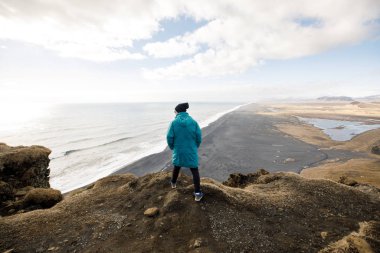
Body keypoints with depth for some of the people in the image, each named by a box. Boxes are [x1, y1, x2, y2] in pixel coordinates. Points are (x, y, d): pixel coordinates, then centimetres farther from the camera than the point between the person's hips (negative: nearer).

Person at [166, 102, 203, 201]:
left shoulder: (174, 122, -10)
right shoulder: (193, 122, -8)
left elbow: (169, 137, -9)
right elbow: (199, 136, -6)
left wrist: (172, 147, 10)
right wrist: (195, 147, 11)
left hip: (178, 150, 1)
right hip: (191, 151, -1)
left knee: (176, 167, 26)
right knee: (194, 171, 9)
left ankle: (173, 183, 48)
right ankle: (197, 193, 10)